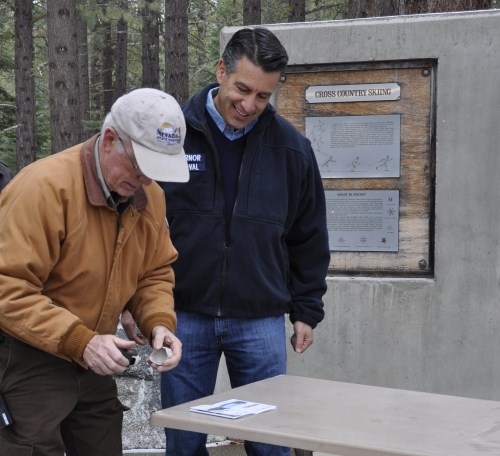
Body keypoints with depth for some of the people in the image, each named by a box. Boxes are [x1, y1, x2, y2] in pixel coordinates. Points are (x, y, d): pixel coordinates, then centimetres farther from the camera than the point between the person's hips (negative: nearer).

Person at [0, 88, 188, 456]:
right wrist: (78, 341, -30)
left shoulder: (150, 196, 0)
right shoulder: (46, 186, -23)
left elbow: (154, 274, 11)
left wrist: (159, 322, -9)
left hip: (93, 359, 7)